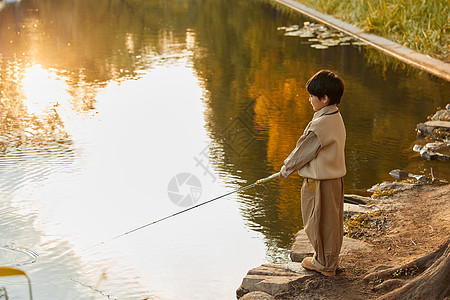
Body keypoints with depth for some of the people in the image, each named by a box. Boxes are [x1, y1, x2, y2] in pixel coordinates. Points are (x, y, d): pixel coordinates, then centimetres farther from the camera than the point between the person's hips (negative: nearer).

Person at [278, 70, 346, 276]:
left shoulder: (320, 124, -25)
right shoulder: (336, 118, 6)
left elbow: (303, 152, -16)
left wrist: (286, 170, -1)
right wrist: (291, 165, 14)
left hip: (320, 182, -9)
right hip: (335, 176, 9)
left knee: (319, 221, 6)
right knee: (332, 219, 18)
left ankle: (324, 263, 18)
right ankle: (331, 259, 31)